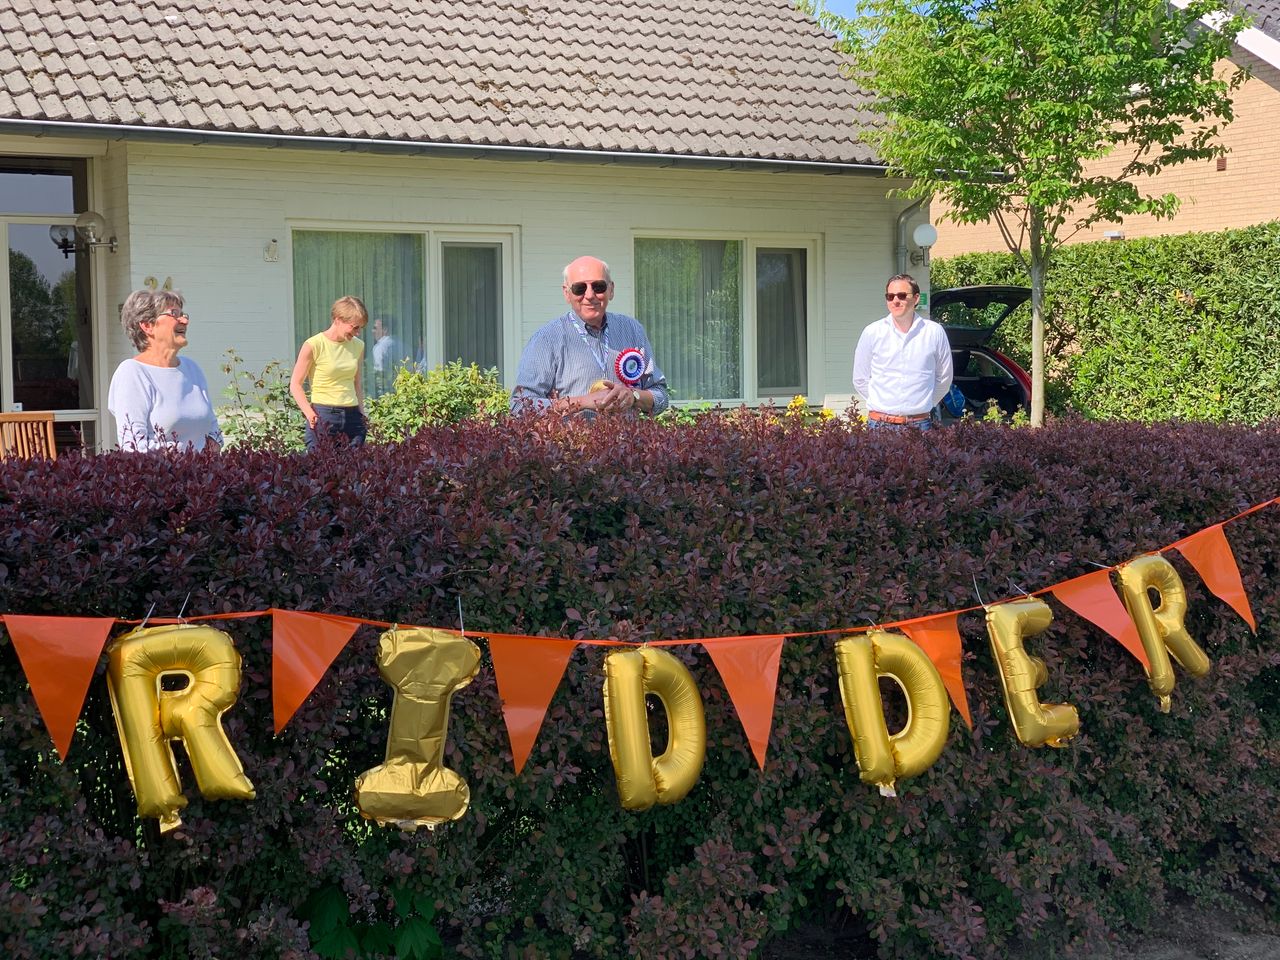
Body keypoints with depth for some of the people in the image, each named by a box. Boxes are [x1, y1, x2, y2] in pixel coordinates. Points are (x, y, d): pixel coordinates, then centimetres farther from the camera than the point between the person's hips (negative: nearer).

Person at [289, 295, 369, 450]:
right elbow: (295, 385, -3)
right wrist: (310, 414, -14)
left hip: (352, 416, 5)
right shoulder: (314, 345, -6)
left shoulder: (357, 346, 11)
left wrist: (362, 414, 14)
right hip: (323, 416, -5)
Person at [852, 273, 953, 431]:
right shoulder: (872, 332, 2)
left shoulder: (934, 332, 3)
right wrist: (880, 404, 8)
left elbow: (944, 378, 15)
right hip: (880, 423, 0)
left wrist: (924, 405, 12)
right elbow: (860, 380, 11)